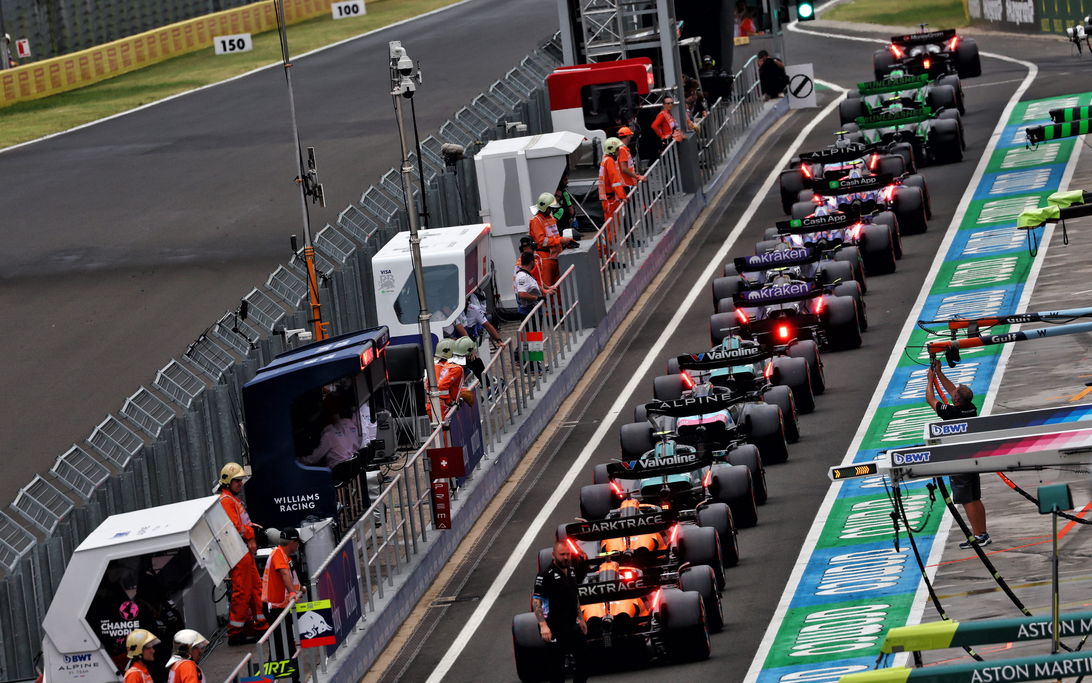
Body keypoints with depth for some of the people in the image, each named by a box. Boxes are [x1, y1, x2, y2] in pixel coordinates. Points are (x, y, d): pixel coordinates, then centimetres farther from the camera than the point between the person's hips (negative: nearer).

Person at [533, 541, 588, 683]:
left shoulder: (571, 571, 10)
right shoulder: (545, 575, -15)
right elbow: (536, 602, -18)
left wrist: (580, 618, 25)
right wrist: (543, 625, -27)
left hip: (572, 626, 8)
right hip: (554, 629, -8)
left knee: (583, 655, 16)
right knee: (557, 664, -2)